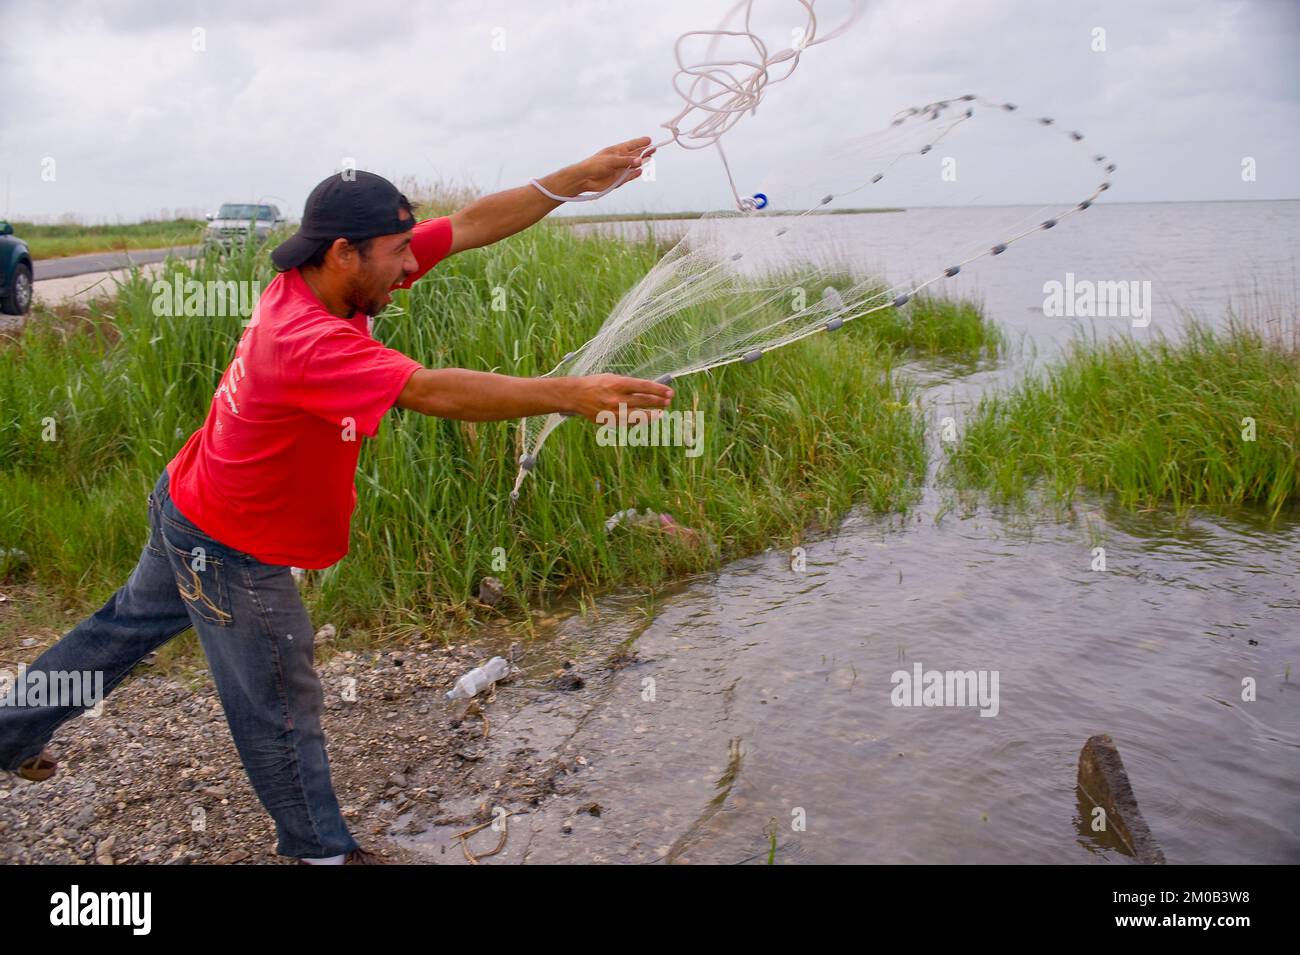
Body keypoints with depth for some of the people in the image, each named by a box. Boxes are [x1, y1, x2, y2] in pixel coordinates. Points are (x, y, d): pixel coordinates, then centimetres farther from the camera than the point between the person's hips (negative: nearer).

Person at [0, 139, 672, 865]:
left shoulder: (334, 276, -11)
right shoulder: (306, 342, -36)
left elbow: (471, 226, -13)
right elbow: (434, 392, -43)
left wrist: (578, 178, -17)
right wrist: (573, 395, -44)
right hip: (232, 552, -9)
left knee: (130, 625, 29)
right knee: (281, 707, 10)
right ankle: (322, 847, 31)